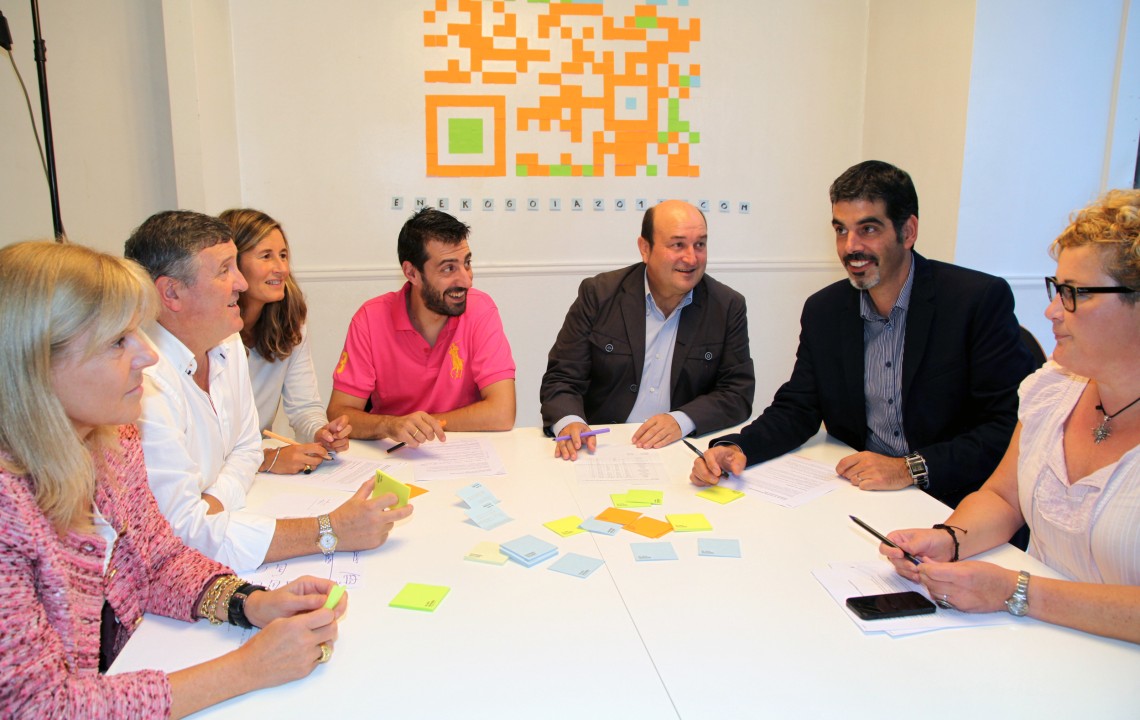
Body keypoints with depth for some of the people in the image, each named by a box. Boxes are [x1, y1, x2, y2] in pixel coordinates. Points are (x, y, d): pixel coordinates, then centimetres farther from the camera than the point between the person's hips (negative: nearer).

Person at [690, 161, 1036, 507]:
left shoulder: (983, 299, -10)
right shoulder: (823, 310, 4)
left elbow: (1011, 426, -12)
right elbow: (797, 409, 7)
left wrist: (910, 469, -21)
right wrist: (737, 449, -12)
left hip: (950, 503, -4)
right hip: (857, 495, 4)